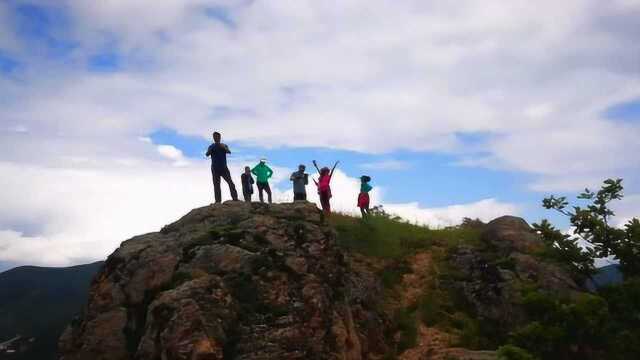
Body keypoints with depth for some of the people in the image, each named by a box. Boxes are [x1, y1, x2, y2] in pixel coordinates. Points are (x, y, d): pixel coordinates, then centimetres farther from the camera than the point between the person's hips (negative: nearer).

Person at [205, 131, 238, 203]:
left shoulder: (224, 145, 9)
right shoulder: (211, 146, 8)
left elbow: (229, 152, -10)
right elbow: (207, 154, -9)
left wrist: (224, 148, -31)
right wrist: (212, 148, -26)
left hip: (224, 167, 0)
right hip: (215, 169, 0)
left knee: (230, 183, -9)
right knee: (216, 185, -3)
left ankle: (235, 198, -10)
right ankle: (218, 201, -5)